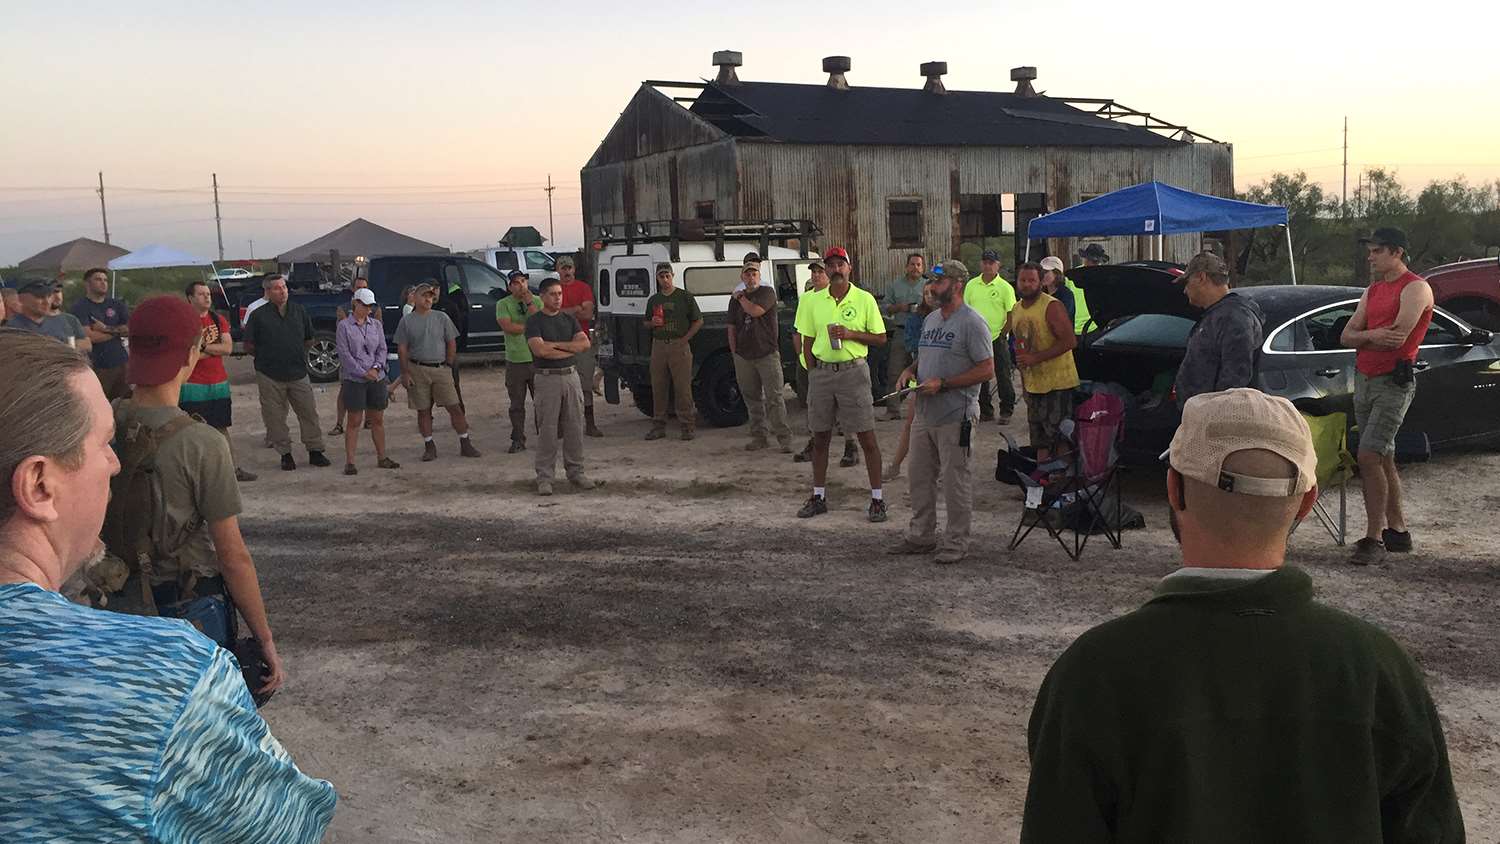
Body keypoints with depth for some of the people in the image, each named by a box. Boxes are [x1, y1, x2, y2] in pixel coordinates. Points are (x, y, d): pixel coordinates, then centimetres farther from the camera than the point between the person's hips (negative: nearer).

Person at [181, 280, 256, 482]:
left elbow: (228, 348, -3)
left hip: (219, 383, 6)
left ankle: (233, 469, 18)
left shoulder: (218, 320, 10)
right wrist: (215, 349, -9)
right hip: (193, 386, -6)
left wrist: (203, 347, -13)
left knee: (222, 428, 13)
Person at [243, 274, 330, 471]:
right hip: (270, 376, -2)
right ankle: (285, 454, 14)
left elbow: (309, 340, 18)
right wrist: (266, 358, 5)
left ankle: (315, 451, 13)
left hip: (298, 373, 2)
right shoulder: (258, 315, -1)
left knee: (309, 413, 3)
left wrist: (297, 356, 12)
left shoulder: (299, 312, 7)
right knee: (275, 418, 3)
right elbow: (248, 346, 2)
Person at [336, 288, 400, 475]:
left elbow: (382, 348, 7)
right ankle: (349, 462, 2)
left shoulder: (376, 324, 9)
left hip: (377, 377, 4)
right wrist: (363, 373, -13)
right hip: (353, 380, -4)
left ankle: (382, 458, 19)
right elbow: (344, 354, -9)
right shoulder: (344, 325, -4)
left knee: (378, 420, 10)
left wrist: (376, 367, -10)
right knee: (355, 422, -3)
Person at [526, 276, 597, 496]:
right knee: (548, 431, -3)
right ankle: (544, 477, 3)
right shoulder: (534, 321, -2)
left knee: (574, 428, 7)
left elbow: (585, 343, 0)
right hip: (547, 378, -5)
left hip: (571, 376, 5)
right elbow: (540, 350, -16)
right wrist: (570, 349, -5)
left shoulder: (569, 319, 13)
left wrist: (556, 345, -9)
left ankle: (575, 472, 17)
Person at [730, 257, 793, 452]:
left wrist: (740, 297, -2)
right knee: (752, 399, 9)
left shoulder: (768, 292, 0)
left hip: (767, 354, -5)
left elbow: (755, 311, -18)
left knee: (775, 397, -7)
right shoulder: (735, 299, 14)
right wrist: (734, 352, 8)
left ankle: (784, 439, -5)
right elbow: (732, 328, 16)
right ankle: (759, 437, 17)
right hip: (744, 356, 5)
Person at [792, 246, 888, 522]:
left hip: (853, 371, -3)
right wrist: (813, 373, 3)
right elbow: (807, 341, 10)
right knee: (820, 438, 11)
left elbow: (881, 338, 0)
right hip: (821, 372, 3)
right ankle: (818, 496, 23)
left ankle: (877, 499, 6)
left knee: (867, 438, -2)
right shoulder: (812, 302, 6)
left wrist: (851, 334, -14)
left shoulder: (865, 299, -2)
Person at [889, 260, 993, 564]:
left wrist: (942, 384, -19)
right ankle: (920, 536, 26)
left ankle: (956, 542, 10)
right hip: (923, 414, 8)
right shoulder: (931, 319, 15)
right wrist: (910, 371, 4)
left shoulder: (972, 322, -11)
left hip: (955, 417, -8)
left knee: (955, 482, 0)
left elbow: (986, 370, -16)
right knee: (920, 478, 14)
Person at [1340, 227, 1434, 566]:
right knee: (1383, 460, 13)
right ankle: (1397, 532, 23)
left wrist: (1362, 336, -2)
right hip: (1363, 380, 8)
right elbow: (1346, 337, 8)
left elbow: (1398, 336, -20)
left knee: (1368, 457, -17)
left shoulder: (1415, 288, -8)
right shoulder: (1372, 291, 17)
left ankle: (1374, 539, -12)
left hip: (1393, 382, -8)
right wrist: (1373, 337, -14)